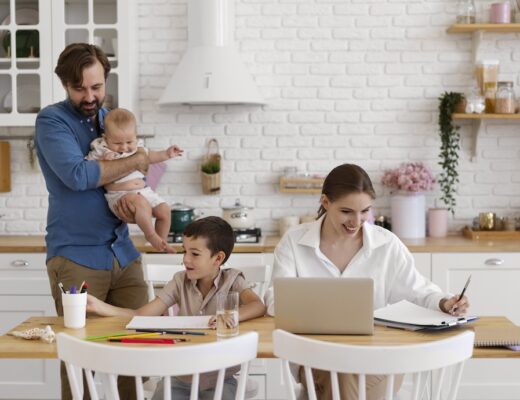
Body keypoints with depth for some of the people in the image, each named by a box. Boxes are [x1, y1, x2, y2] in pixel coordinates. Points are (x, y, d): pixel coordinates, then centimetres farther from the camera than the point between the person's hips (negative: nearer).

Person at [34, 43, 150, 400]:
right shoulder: (52, 120, -6)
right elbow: (77, 175, -21)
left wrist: (133, 207, -5)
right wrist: (136, 162, -12)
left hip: (123, 253, 5)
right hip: (76, 257, -5)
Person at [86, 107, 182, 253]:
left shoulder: (137, 147, 9)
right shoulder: (100, 151, -7)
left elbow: (148, 156, 29)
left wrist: (166, 154, 22)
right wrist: (103, 161, -26)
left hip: (143, 190, 7)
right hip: (119, 194, -7)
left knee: (164, 210, 2)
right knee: (141, 203, -35)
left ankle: (162, 241, 20)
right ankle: (151, 235, -23)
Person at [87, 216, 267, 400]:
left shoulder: (231, 280, -5)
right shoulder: (181, 281, 1)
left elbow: (258, 306, -23)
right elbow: (141, 314, -3)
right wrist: (99, 306, -16)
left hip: (219, 378, -2)